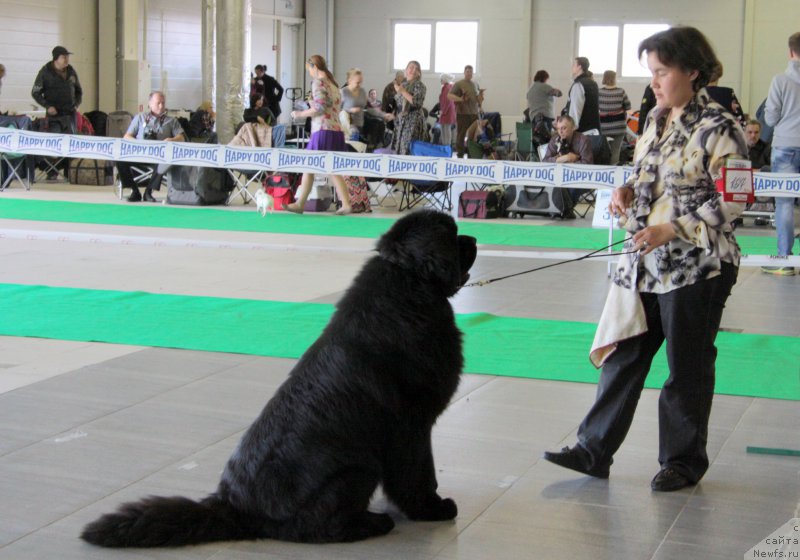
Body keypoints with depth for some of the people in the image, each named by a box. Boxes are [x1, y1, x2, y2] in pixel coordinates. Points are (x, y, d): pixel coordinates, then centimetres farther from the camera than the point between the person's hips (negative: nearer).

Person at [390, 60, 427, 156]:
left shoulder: (419, 85, -4)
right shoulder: (403, 85, 16)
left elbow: (417, 102, -17)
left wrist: (403, 91, -17)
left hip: (413, 120, -7)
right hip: (401, 120, 7)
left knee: (408, 150, -14)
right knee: (399, 149, 4)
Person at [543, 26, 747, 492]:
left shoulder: (718, 129, -13)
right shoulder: (657, 120, 10)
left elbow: (732, 202, -15)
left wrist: (671, 230, -21)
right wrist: (628, 190, 2)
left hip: (696, 266, -7)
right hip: (645, 262, 7)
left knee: (687, 367, 6)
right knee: (623, 355, 9)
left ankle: (684, 462, 22)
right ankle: (594, 451, 17)